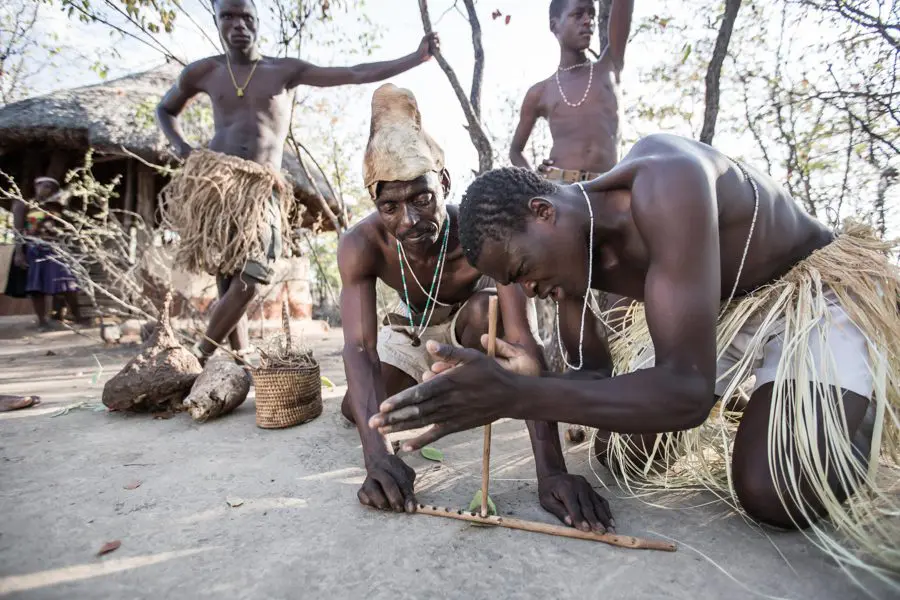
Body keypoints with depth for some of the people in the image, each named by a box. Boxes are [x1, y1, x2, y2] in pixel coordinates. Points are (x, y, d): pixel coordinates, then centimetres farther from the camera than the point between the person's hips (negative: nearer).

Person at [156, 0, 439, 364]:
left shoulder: (286, 70, 10)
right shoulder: (203, 72, 14)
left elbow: (355, 74, 6)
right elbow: (165, 109, 30)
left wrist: (416, 58, 2)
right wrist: (182, 149, 10)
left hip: (261, 189, -1)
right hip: (214, 182, 1)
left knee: (250, 279, -15)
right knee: (229, 284, -4)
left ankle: (199, 358, 1)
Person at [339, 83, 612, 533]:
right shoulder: (361, 245, -33)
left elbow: (523, 342, -46)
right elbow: (359, 347, -40)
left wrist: (551, 470, -54)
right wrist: (377, 455, -56)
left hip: (469, 322, -1)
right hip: (410, 327, 2)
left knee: (488, 308, -36)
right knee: (357, 410, -9)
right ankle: (427, 386, 24)